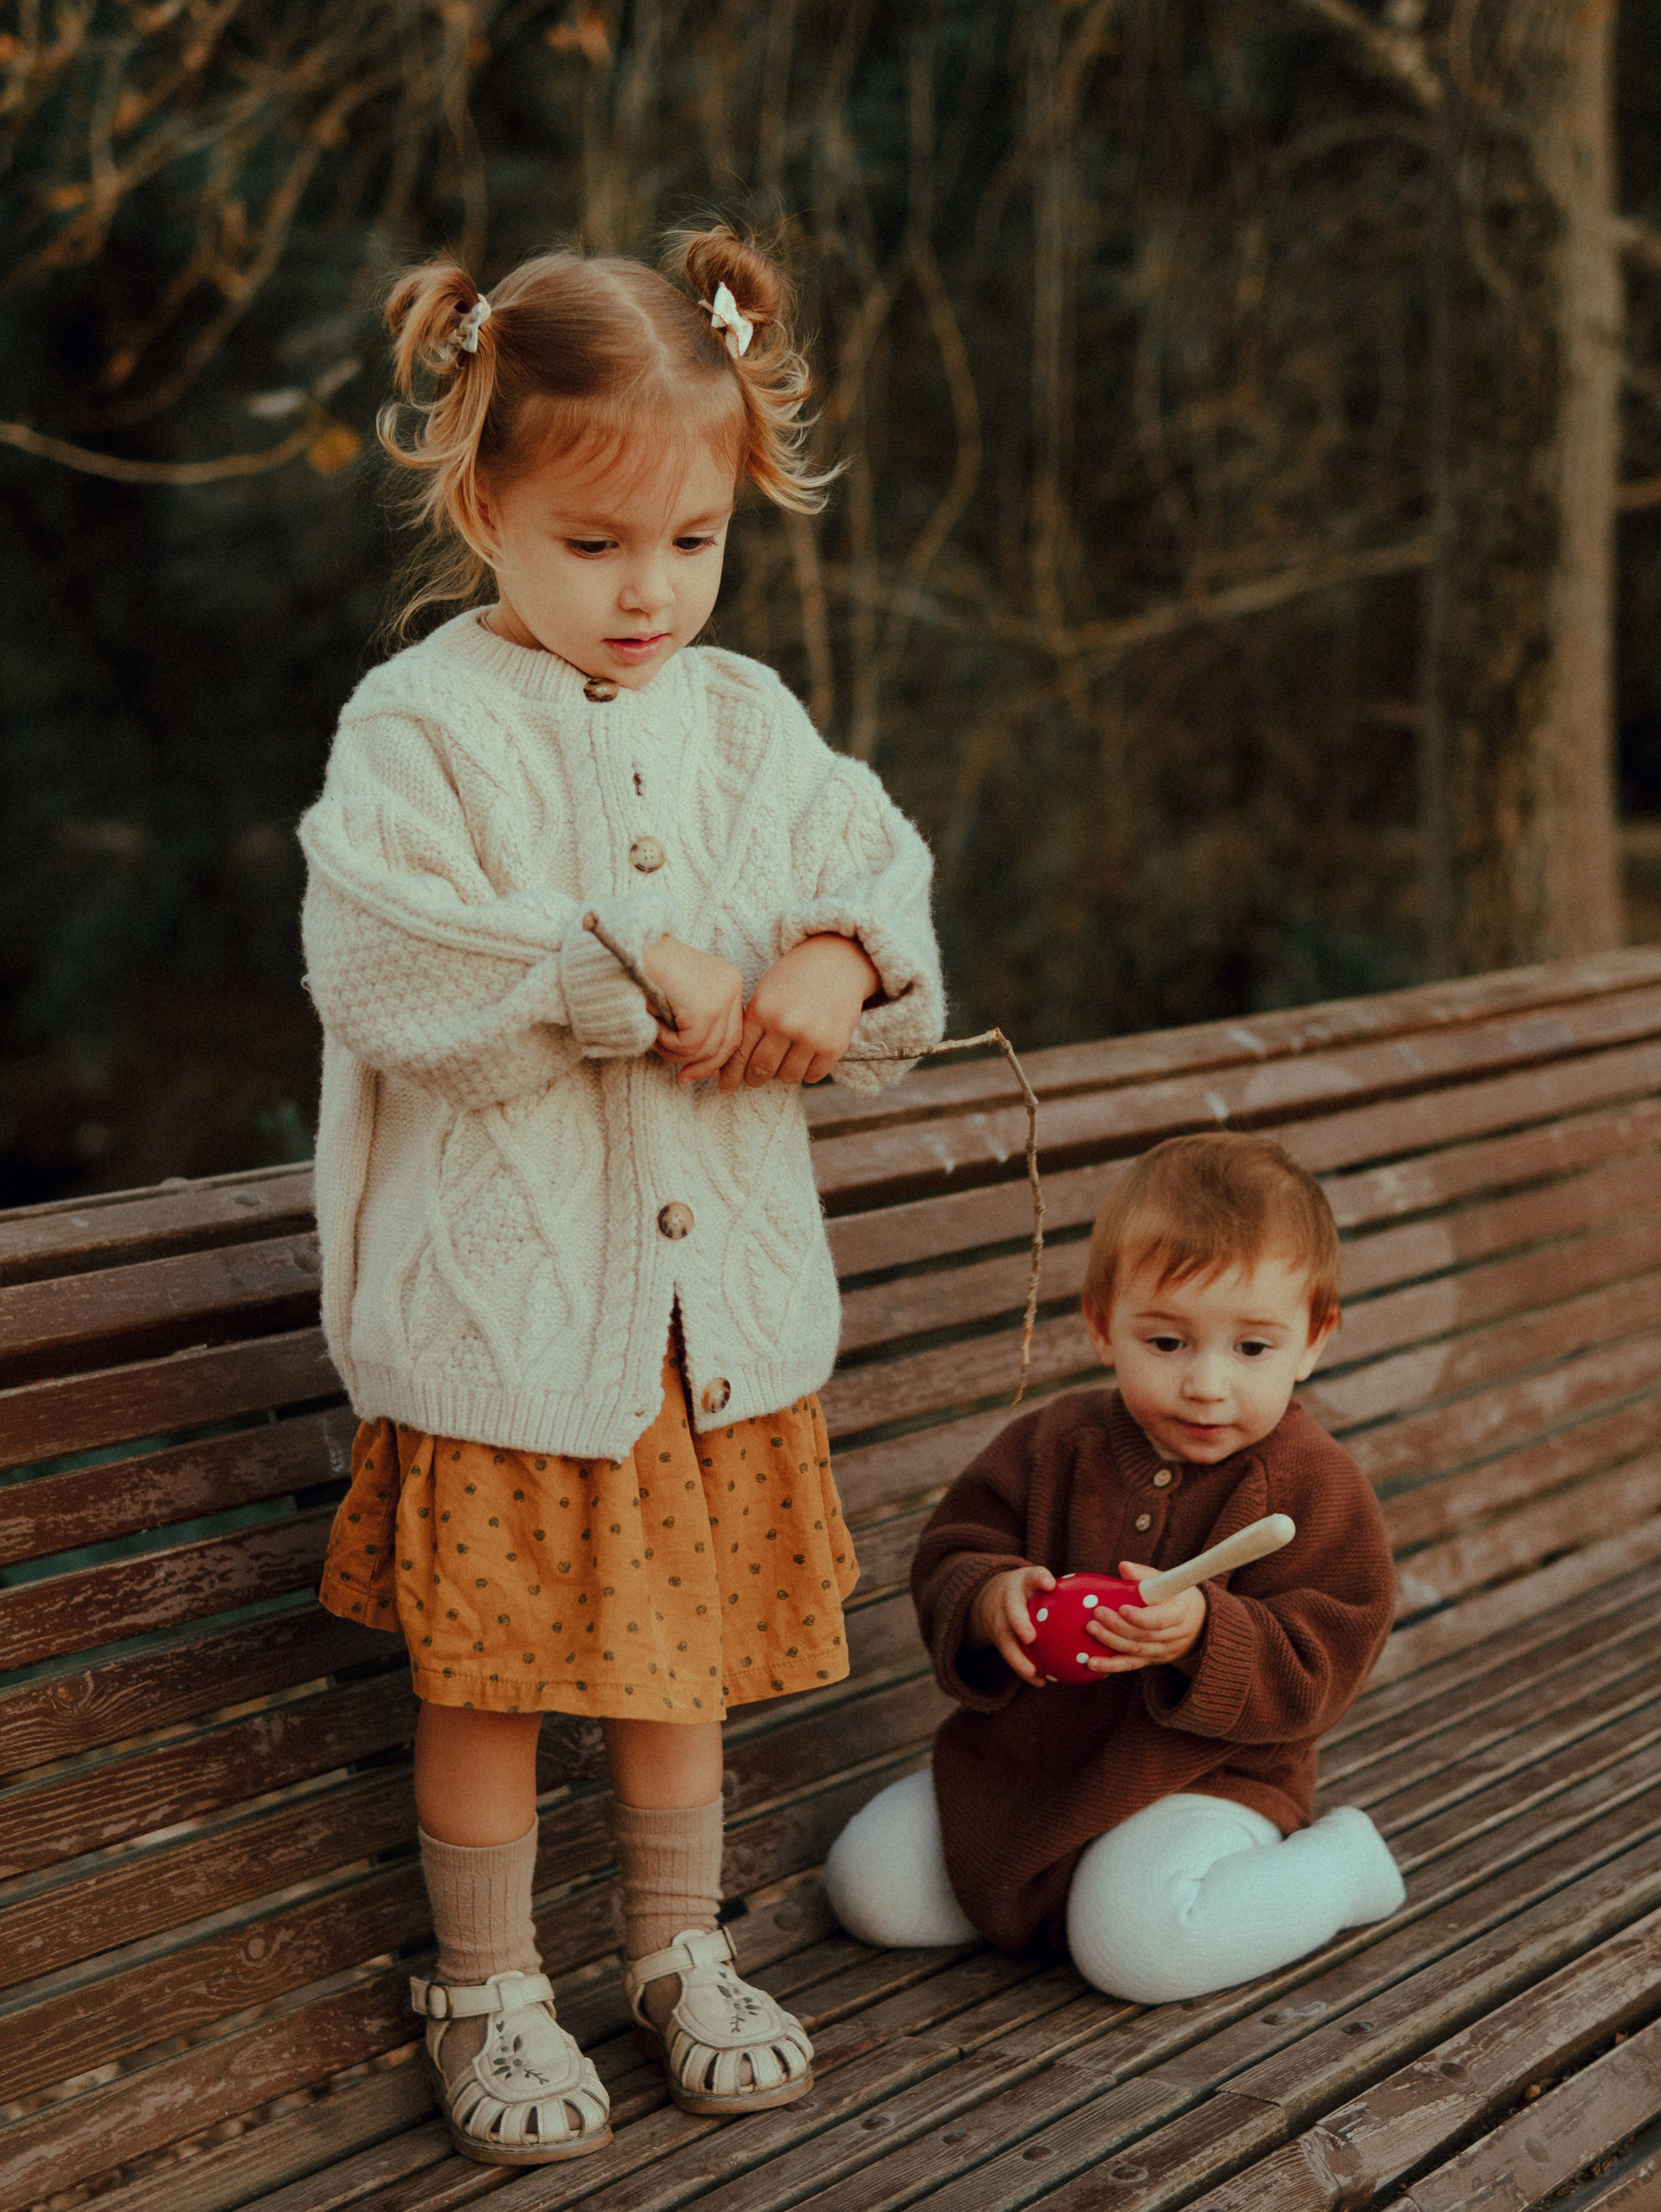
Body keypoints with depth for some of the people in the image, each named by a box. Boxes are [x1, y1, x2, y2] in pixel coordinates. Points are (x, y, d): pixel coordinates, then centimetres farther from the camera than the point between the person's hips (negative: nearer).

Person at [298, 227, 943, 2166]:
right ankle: (488, 1992, 25)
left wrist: (837, 963, -13)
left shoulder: (748, 725, 7)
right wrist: (620, 968, -23)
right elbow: (382, 969, -21)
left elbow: (887, 879, 10)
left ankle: (682, 1953, 36)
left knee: (686, 1650, 18)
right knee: (486, 1674, 6)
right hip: (501, 1302, -5)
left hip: (718, 1291, 5)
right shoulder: (422, 730, -10)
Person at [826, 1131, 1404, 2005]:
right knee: (867, 1884, -7)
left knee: (1134, 1945, -31)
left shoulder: (1316, 1490, -11)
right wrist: (989, 1602, -24)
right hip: (1024, 1760, 5)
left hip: (1203, 1776, -5)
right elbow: (948, 1559, 1)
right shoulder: (1053, 1446, -1)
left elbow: (1313, 1673, -16)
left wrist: (1201, 1634, -35)